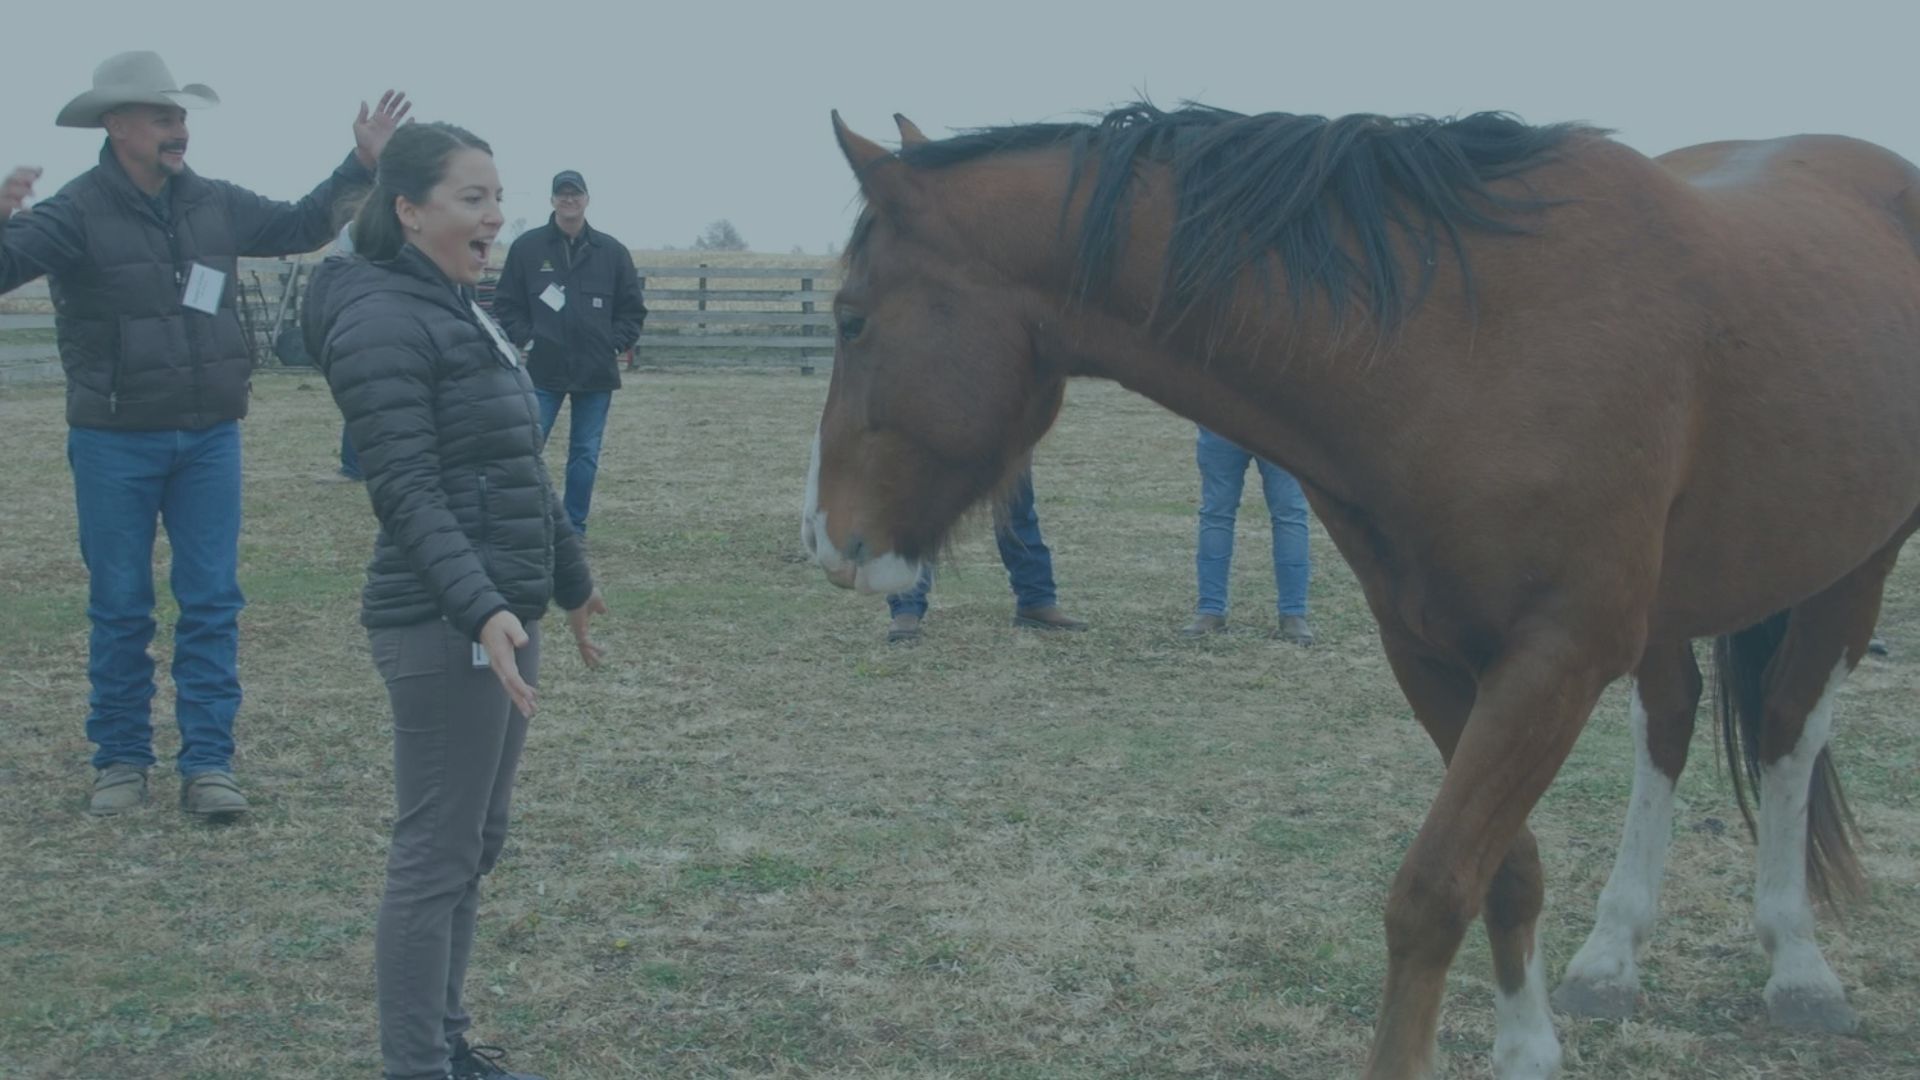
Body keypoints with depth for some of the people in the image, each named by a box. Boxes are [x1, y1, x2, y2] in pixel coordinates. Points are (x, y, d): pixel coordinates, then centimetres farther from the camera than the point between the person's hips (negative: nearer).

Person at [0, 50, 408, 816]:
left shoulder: (215, 204, 5)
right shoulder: (78, 211, -11)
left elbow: (300, 226, 20)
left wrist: (362, 164, 13)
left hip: (209, 437, 4)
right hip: (115, 443, -4)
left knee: (212, 603, 3)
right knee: (120, 607, 6)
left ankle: (207, 764, 9)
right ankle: (121, 760, 18)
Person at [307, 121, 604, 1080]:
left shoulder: (462, 312, 15)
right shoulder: (382, 320, -13)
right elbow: (406, 491, -21)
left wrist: (571, 580, 27)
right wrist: (480, 610, -30)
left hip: (502, 616, 10)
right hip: (443, 629, -10)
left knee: (476, 846, 16)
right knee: (436, 856, -3)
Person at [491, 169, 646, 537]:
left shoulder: (612, 251, 5)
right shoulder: (527, 247, 0)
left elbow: (632, 310, 11)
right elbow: (506, 304, 5)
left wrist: (616, 344, -2)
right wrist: (526, 339, -7)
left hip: (596, 372, 2)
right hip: (543, 369, -2)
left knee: (586, 454, 8)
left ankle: (574, 529, 17)